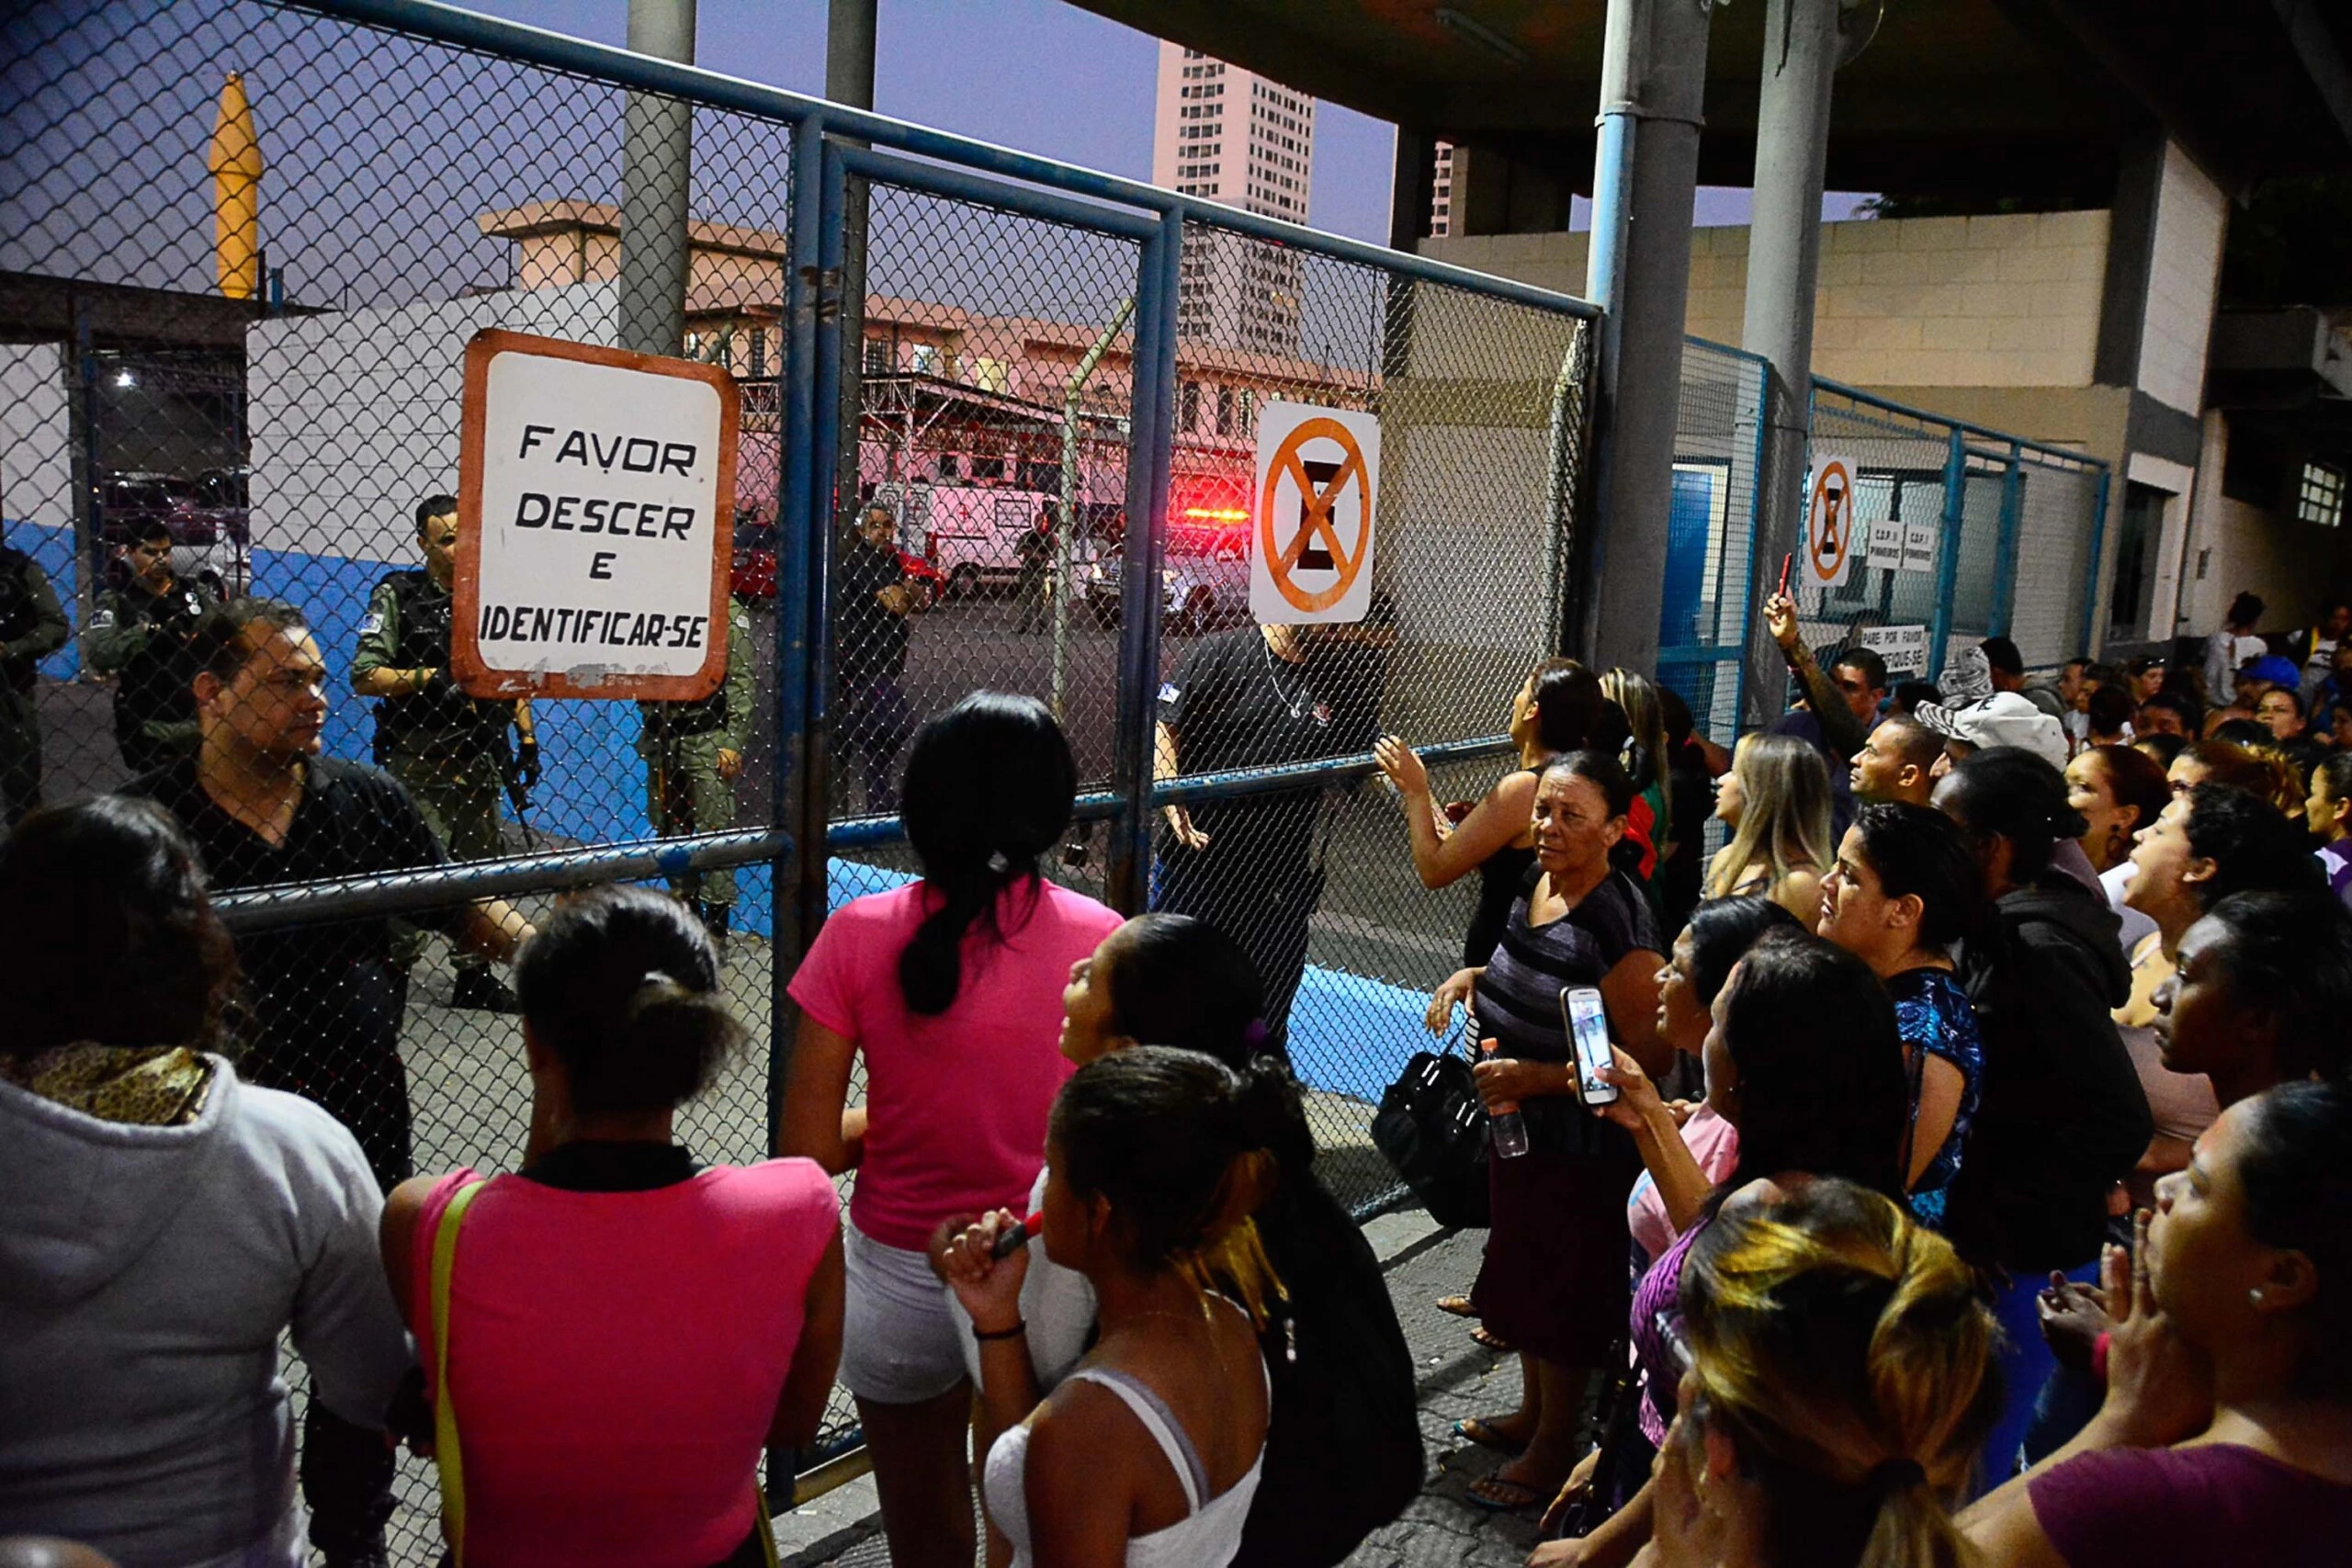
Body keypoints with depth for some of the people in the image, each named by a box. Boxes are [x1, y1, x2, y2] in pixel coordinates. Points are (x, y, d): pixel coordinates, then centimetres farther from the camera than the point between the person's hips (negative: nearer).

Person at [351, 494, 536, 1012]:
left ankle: (475, 976, 21)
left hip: (480, 760, 5)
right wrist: (428, 678, -20)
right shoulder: (397, 595, -3)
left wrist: (528, 742, 10)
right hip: (417, 762, -5)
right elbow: (363, 675, -8)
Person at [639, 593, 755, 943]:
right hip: (662, 737, 6)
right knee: (670, 827, 11)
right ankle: (687, 915, 24)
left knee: (714, 829, -4)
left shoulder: (729, 612, -4)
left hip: (707, 737, -6)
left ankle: (716, 929, 3)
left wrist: (733, 743, -12)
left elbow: (741, 682, -7)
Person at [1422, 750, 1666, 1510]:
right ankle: (1533, 1411, 45)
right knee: (1525, 1274, 23)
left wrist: (1540, 1077, -28)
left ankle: (1554, 1447, 30)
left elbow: (1648, 1057, -23)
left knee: (1561, 1287, 9)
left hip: (1580, 1146, -8)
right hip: (1520, 1127, 8)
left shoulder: (1618, 924, -25)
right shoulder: (1537, 885, 0)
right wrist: (1471, 977, 1)